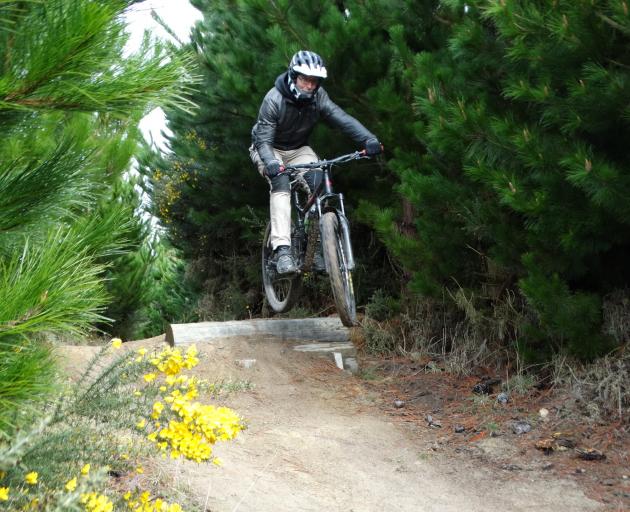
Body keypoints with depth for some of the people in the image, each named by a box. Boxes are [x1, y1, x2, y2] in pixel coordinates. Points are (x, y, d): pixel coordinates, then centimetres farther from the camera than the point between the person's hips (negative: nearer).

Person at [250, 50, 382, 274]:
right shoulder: (274, 99, -26)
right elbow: (263, 138, -31)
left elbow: (342, 118, -28)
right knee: (281, 183, -33)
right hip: (270, 151, -4)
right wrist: (270, 162, -53)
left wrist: (368, 139, -45)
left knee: (319, 182, -24)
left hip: (298, 149, 4)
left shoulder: (317, 97, -15)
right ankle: (281, 250, -42)